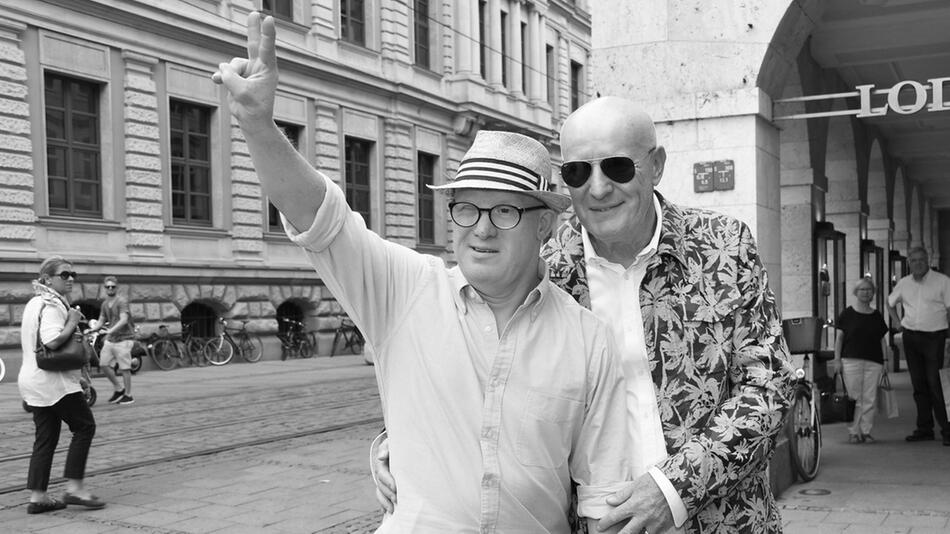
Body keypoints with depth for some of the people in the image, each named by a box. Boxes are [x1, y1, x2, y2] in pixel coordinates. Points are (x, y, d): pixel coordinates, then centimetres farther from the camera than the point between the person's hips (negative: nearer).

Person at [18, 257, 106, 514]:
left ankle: (37, 496, 12)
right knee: (84, 426, -1)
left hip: (32, 379, 10)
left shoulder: (34, 303, 18)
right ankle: (74, 488, -2)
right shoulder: (52, 305, -15)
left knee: (46, 437, 11)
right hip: (53, 381, -10)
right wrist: (72, 323, -15)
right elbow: (52, 341, -29)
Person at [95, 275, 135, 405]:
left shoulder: (122, 301, -10)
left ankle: (128, 395, 7)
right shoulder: (105, 303, 14)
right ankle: (118, 388, 20)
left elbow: (123, 320, -22)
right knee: (103, 364, 2)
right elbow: (101, 320, 19)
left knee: (124, 368, -4)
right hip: (110, 339, 7)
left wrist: (111, 330, -34)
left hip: (123, 338, -7)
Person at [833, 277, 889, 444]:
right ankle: (854, 432, 3)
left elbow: (882, 340, 16)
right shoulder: (847, 314, 4)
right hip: (851, 360, -3)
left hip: (873, 361, 3)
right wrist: (837, 358, -3)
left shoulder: (877, 316, 13)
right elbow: (839, 337, 3)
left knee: (869, 398, 0)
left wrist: (885, 359, 8)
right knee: (854, 397, -4)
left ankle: (866, 431, 8)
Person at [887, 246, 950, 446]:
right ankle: (924, 428, 14)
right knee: (919, 385, 7)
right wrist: (896, 321, 12)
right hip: (911, 337, 4)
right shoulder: (904, 283, 10)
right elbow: (890, 303, 27)